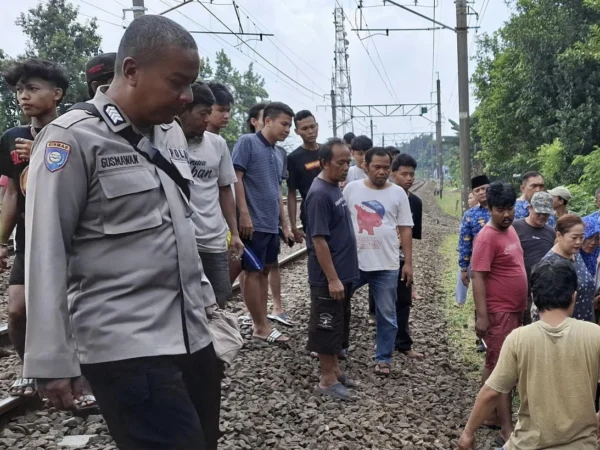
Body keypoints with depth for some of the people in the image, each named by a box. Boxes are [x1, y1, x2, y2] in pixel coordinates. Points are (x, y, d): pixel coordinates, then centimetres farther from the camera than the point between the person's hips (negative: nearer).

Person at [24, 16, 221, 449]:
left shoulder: (171, 133, 11)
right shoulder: (72, 138, -11)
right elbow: (46, 254, -11)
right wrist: (52, 360, -11)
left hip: (192, 335, 7)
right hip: (126, 347, -7)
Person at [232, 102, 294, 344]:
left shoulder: (278, 154, 15)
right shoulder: (247, 142, -6)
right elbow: (236, 178, -13)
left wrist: (285, 224, 19)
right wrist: (244, 214, -18)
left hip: (272, 224, 8)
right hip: (253, 222, -8)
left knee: (264, 271, 11)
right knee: (253, 271, -1)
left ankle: (261, 323, 17)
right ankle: (261, 326, 5)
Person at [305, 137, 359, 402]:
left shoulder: (336, 188, 9)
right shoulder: (319, 194, -20)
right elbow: (319, 240, -22)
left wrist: (341, 276, 17)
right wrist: (332, 279, -22)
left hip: (343, 272, 9)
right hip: (328, 277, -9)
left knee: (338, 325, 18)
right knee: (326, 326, 2)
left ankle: (334, 369, 30)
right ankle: (327, 380, 13)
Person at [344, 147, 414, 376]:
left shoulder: (398, 193, 0)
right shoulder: (351, 189, 2)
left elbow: (405, 230, 2)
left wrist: (408, 263, -1)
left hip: (387, 266, -1)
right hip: (352, 262, 1)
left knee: (387, 315, 7)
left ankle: (383, 359, 21)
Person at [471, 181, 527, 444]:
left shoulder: (510, 230, 9)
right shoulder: (487, 237, -18)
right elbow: (478, 278, -21)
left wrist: (523, 305, 20)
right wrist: (482, 316, -24)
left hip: (514, 310, 9)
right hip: (498, 312, -9)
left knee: (495, 366, 15)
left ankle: (492, 414, 25)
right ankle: (507, 428, 1)